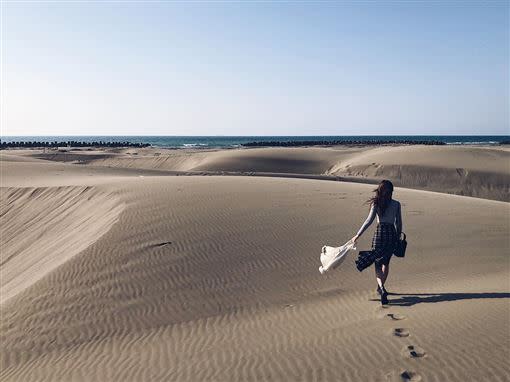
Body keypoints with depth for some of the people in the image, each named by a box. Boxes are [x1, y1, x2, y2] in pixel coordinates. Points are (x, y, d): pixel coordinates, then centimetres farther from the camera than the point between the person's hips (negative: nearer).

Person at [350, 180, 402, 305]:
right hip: (392, 234, 3)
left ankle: (382, 289, -19)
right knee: (386, 262, 19)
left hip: (380, 233, -3)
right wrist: (398, 237, 20)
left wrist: (357, 235, -7)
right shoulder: (396, 204, 2)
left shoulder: (376, 203, -4)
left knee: (378, 264, 2)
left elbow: (369, 220, -10)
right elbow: (399, 223, 6)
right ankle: (381, 287, 31)